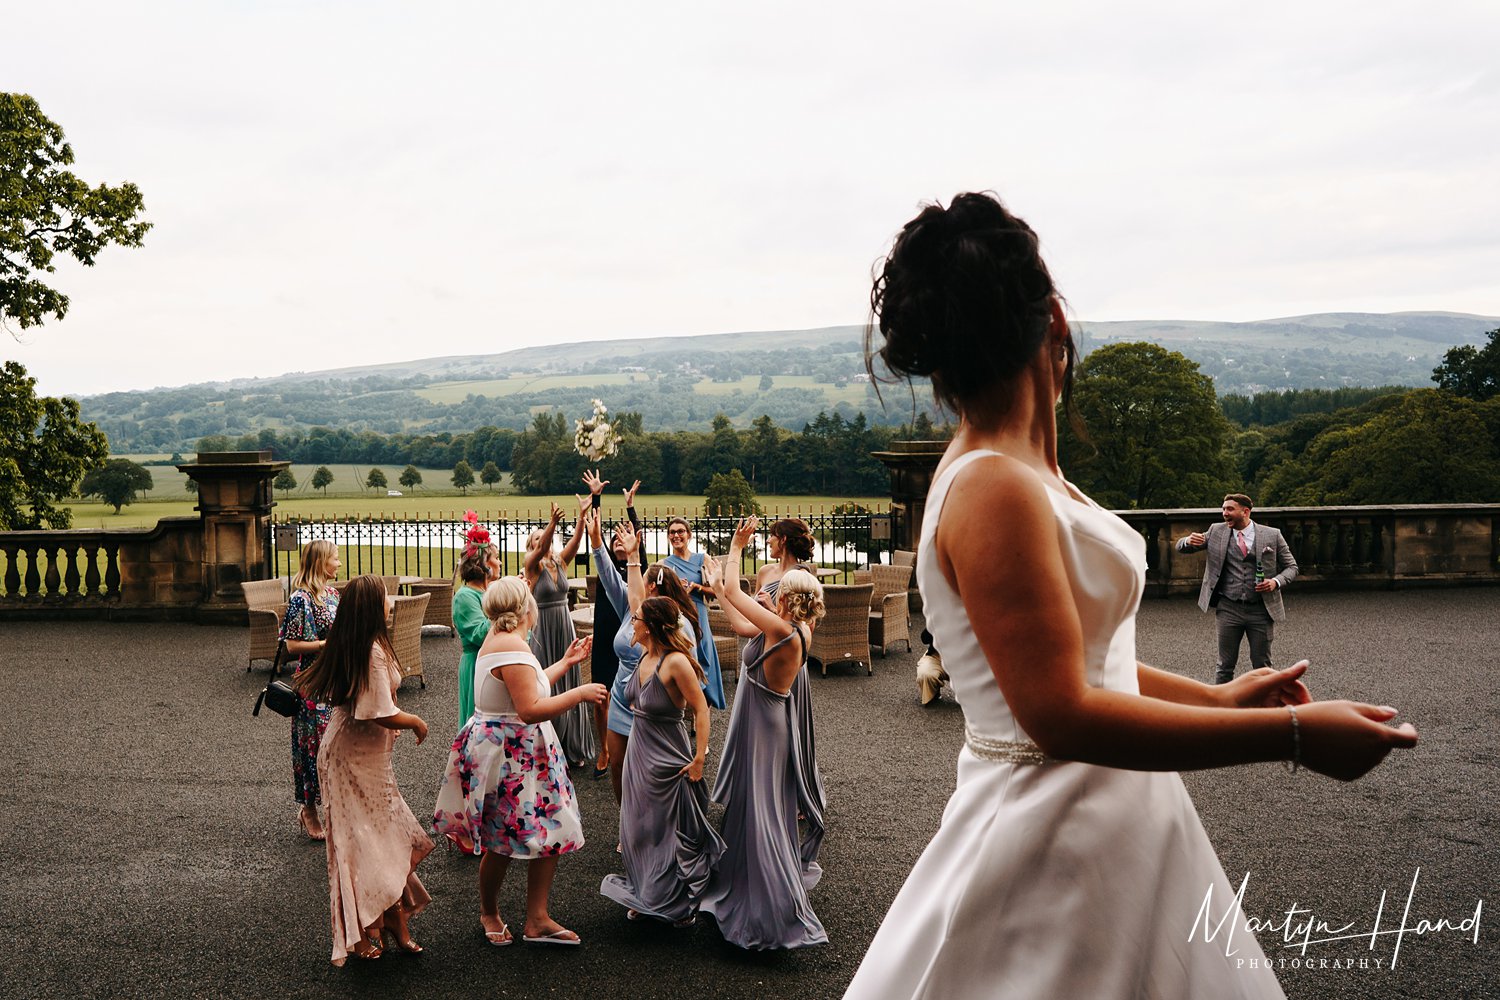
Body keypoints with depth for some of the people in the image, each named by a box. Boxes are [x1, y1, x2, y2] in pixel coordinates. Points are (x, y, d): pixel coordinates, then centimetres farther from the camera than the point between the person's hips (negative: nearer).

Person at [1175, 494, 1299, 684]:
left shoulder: (1272, 535, 1)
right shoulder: (1217, 531, 4)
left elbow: (1291, 566, 8)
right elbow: (1181, 546, 8)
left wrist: (1276, 582, -13)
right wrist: (1189, 541, -17)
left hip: (1261, 610, -1)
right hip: (1229, 609, 1)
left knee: (1262, 666, 8)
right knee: (1225, 666, 5)